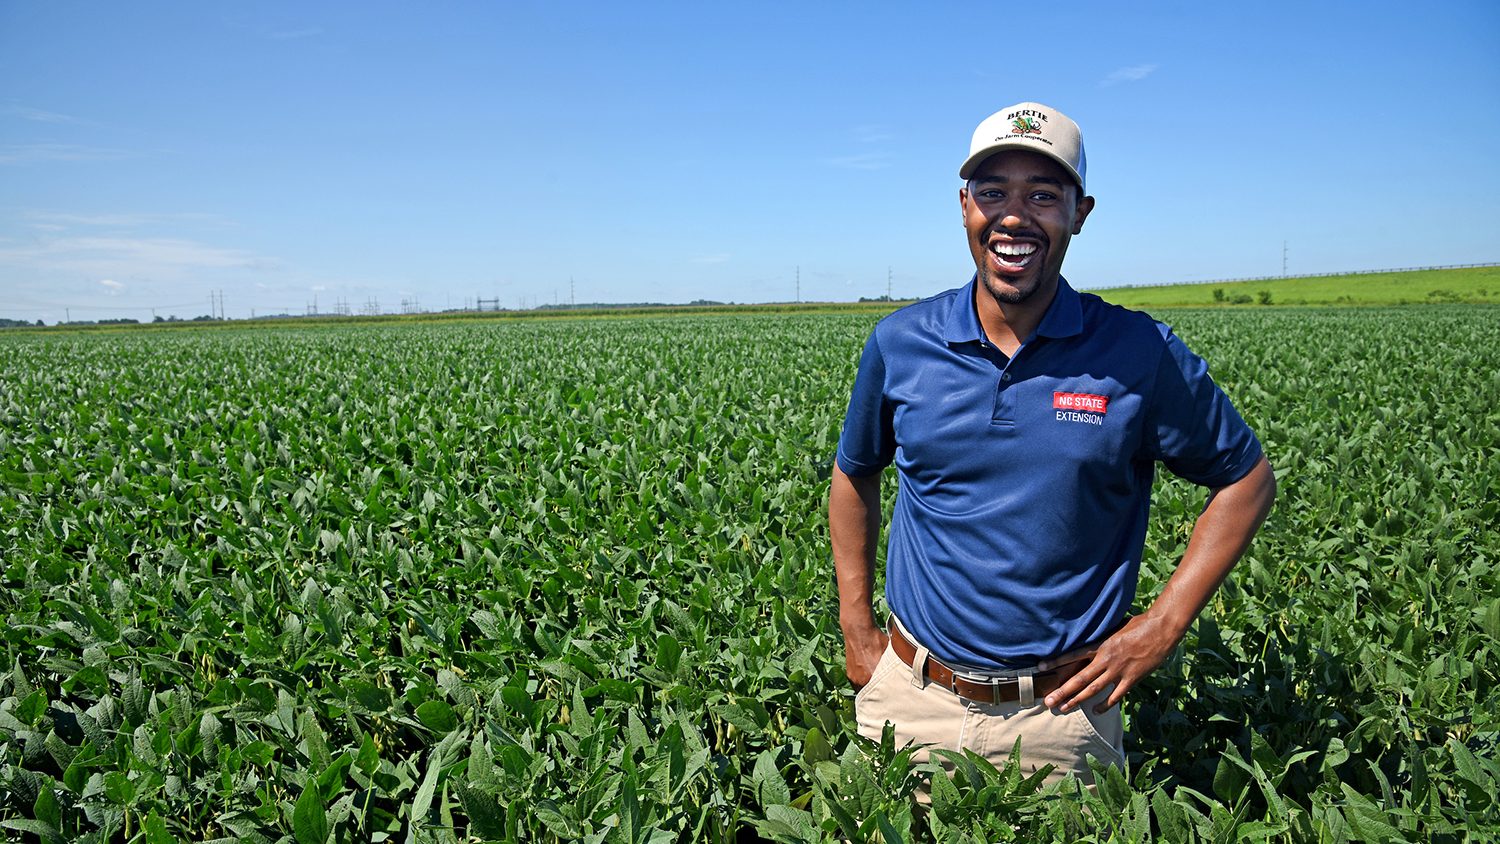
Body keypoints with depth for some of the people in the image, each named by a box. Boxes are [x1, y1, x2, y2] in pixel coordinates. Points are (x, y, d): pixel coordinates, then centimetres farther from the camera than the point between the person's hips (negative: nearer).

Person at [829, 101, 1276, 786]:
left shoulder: (1140, 355, -9)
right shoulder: (900, 343, -5)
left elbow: (1247, 479, 3)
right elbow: (855, 473, 10)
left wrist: (1164, 625, -6)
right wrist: (856, 631, 6)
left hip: (1064, 712, -1)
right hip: (910, 701, 2)